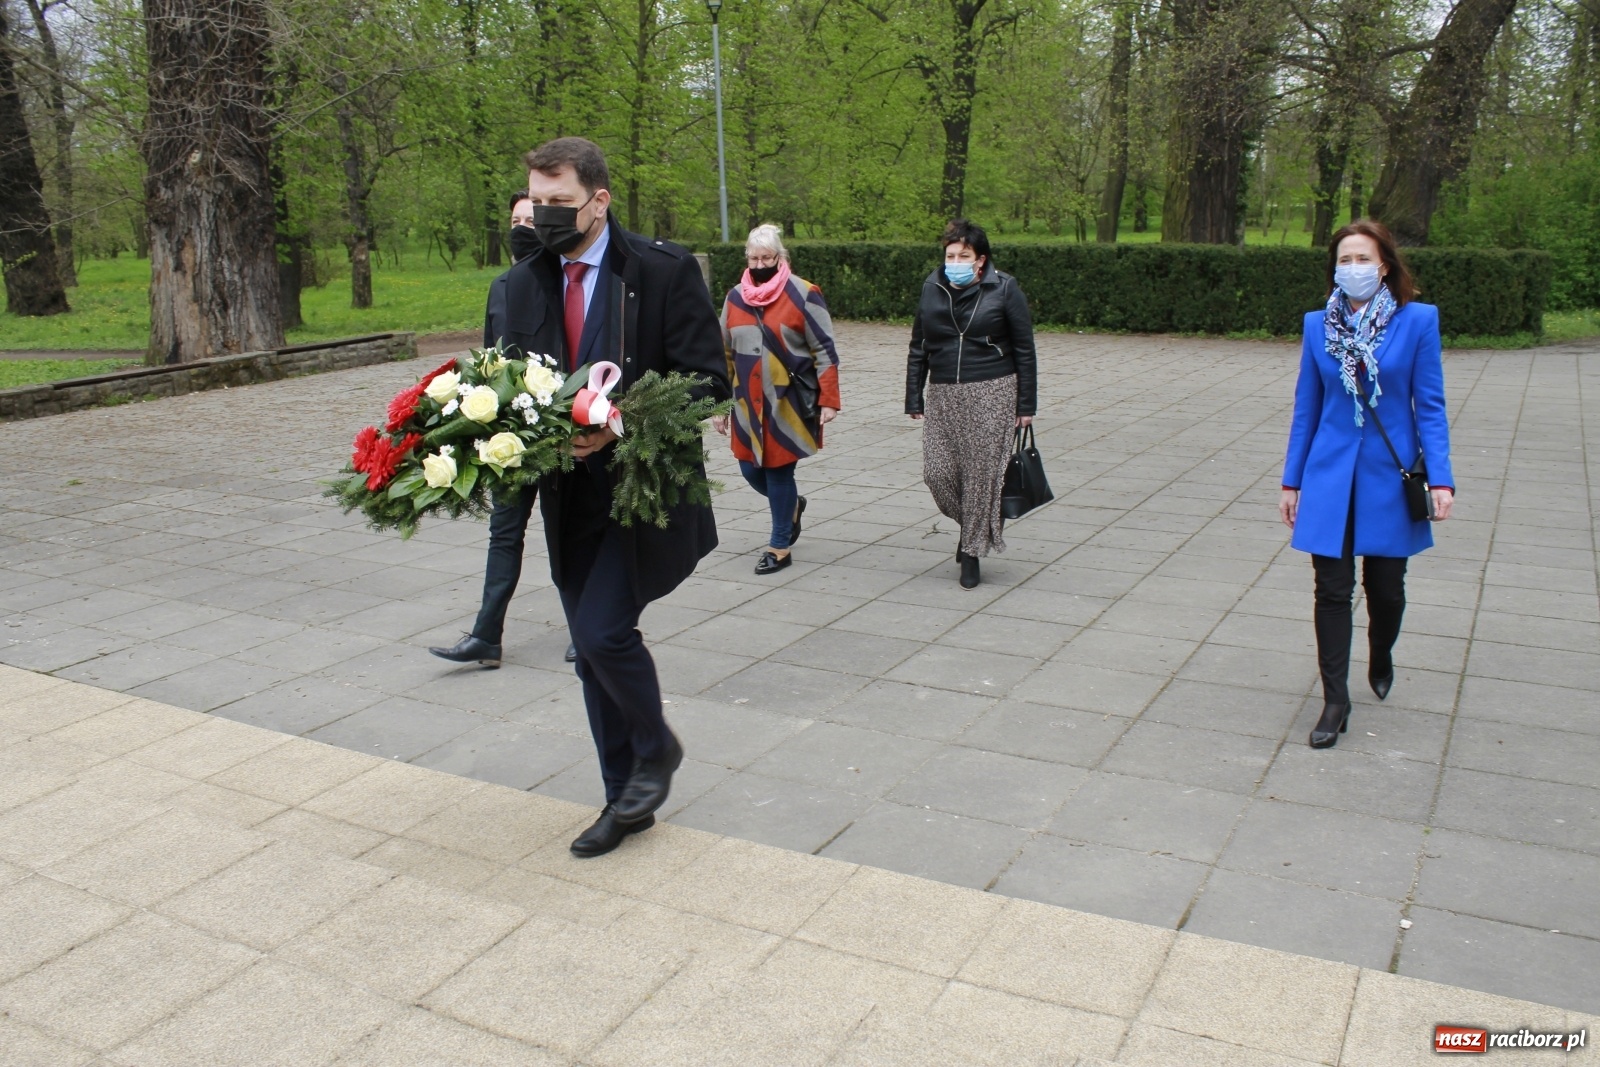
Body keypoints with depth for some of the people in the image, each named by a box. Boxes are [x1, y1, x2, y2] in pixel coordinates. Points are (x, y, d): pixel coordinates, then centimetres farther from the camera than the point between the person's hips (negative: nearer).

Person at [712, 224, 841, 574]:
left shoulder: (803, 295, -7)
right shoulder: (735, 297, 8)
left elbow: (825, 351, -7)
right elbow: (724, 353, 14)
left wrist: (828, 400, -13)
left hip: (789, 403, -5)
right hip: (749, 404, 5)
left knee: (779, 470, -1)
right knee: (751, 468, 9)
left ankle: (779, 547, 15)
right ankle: (792, 505, 40)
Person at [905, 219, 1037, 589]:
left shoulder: (1003, 289, -3)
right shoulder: (932, 290, 6)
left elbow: (1024, 351, 0)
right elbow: (918, 349, 13)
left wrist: (1025, 405, -2)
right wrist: (914, 398, 9)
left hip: (992, 395, -3)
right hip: (943, 395, 4)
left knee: (982, 473, -2)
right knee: (937, 472, -2)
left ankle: (972, 550, 13)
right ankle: (973, 526, 26)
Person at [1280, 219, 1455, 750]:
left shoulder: (1418, 321, -6)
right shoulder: (1318, 325, 1)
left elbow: (1429, 406, -4)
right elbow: (1306, 409, 6)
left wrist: (1440, 478, -12)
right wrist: (1292, 481, 6)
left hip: (1390, 477, -1)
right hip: (1331, 476, 1)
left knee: (1385, 588, 12)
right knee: (1332, 590, 0)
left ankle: (1381, 659, 43)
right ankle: (1335, 701, 8)